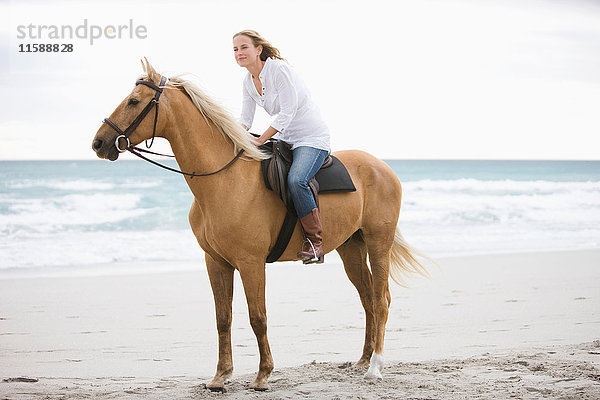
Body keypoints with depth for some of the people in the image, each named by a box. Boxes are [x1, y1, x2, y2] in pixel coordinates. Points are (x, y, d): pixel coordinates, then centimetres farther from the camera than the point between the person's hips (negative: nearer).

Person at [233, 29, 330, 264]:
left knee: (295, 180, -32)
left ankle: (315, 241, -21)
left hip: (313, 138, -9)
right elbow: (245, 120, 6)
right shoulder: (248, 82, 5)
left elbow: (287, 113, -22)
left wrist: (259, 141, -23)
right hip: (285, 139, 9)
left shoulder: (278, 69, -19)